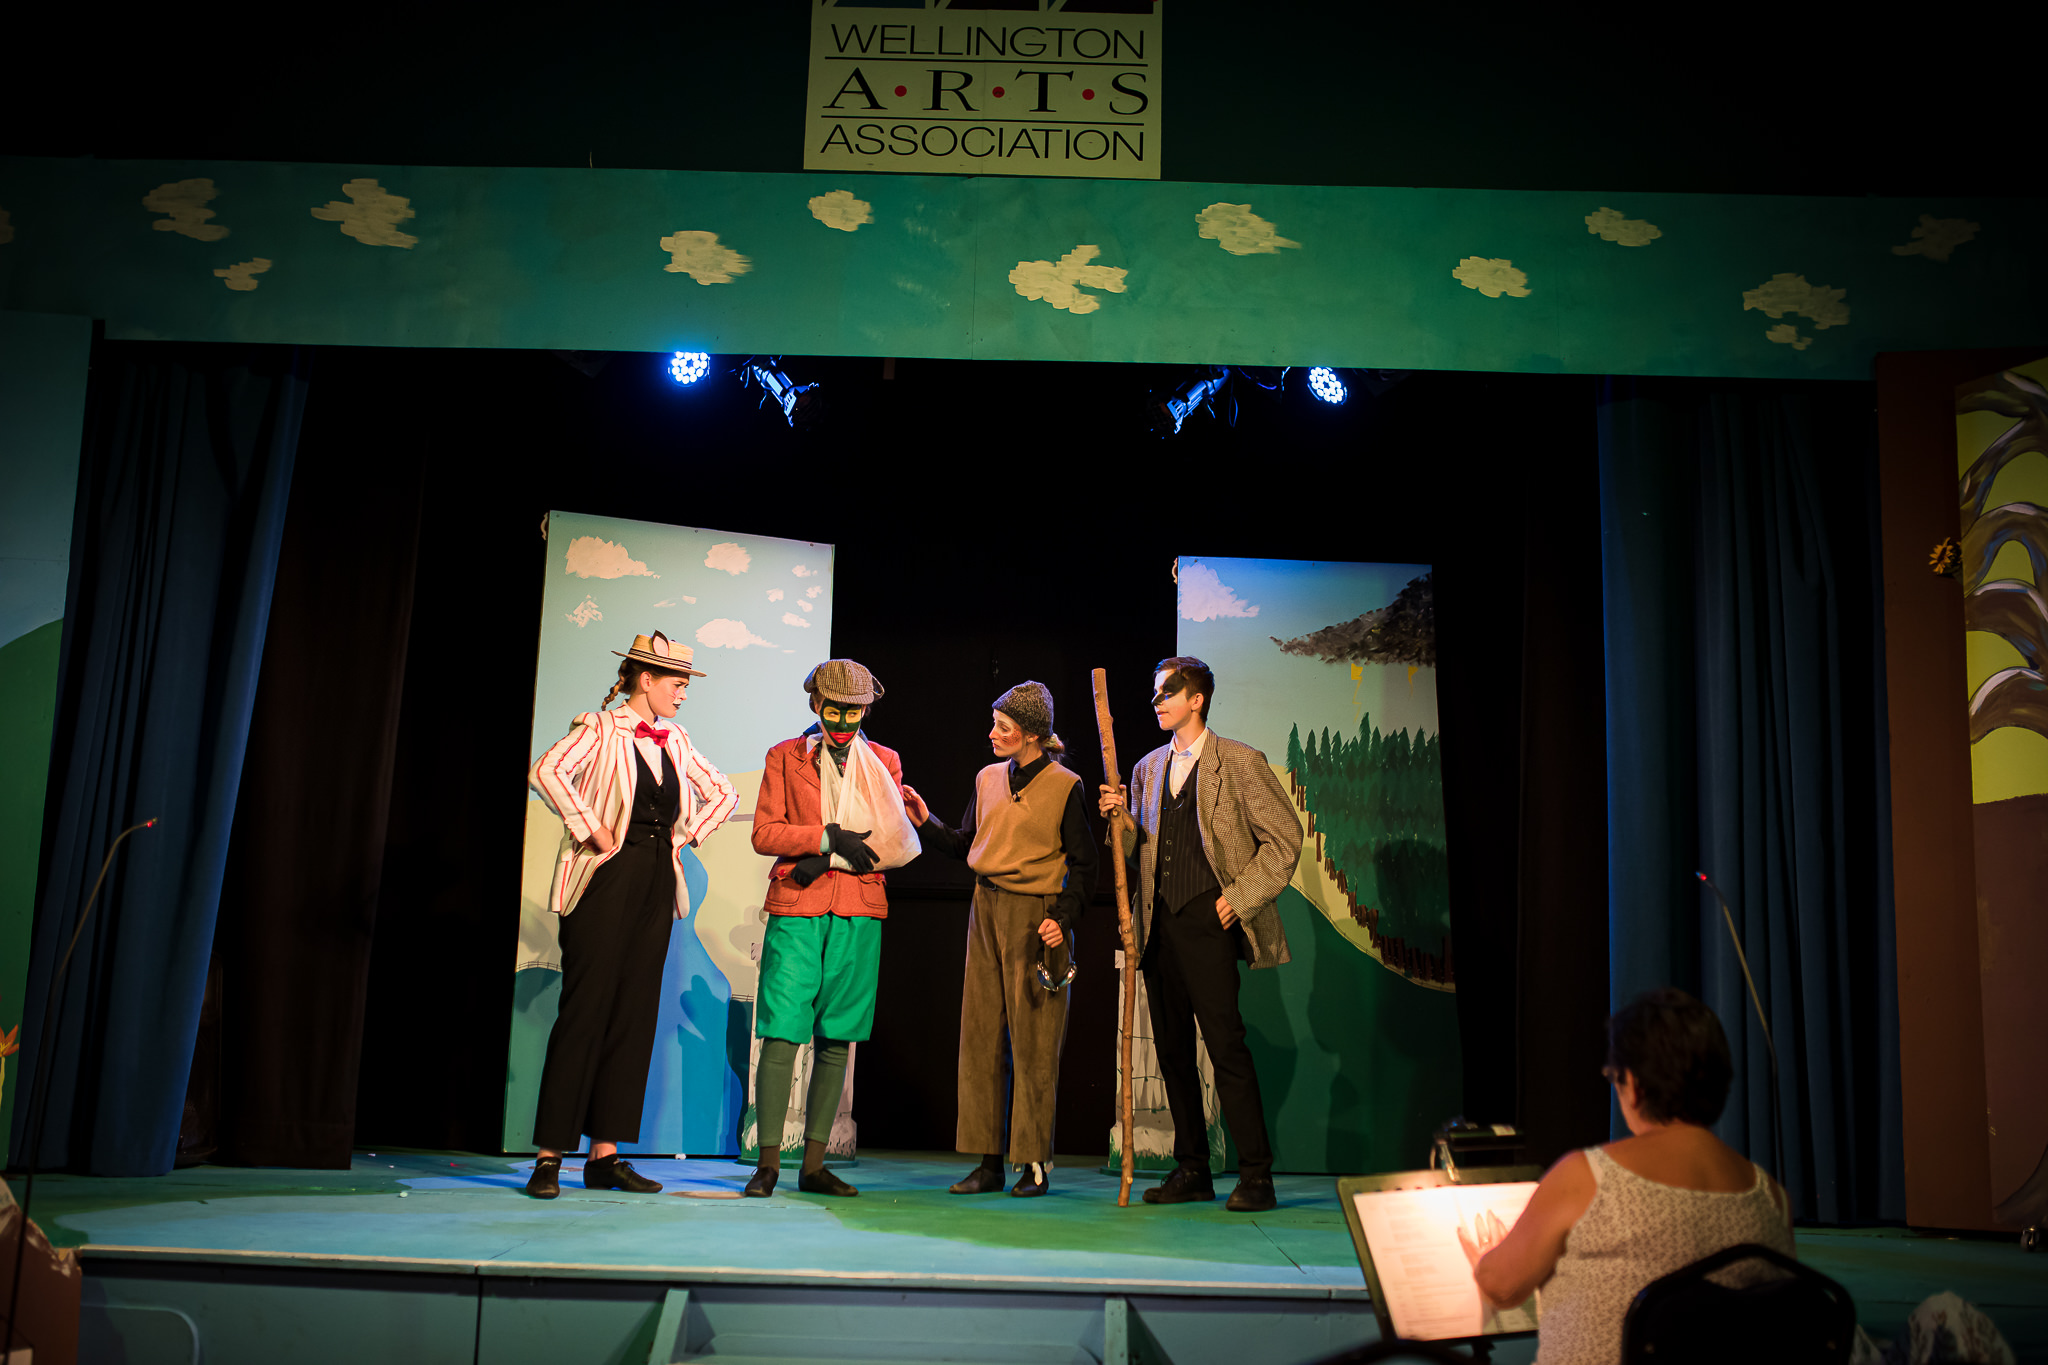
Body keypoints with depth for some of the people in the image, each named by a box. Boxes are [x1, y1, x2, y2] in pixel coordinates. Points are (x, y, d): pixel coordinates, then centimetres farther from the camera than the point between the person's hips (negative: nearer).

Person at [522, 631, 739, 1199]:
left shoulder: (675, 741, 15)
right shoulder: (599, 728, -4)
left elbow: (723, 794, 25)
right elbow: (548, 771, -21)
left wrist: (684, 836, 12)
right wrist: (592, 829, -19)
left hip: (656, 885, 6)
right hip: (606, 877, -6)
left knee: (634, 1014, 4)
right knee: (586, 1009, -7)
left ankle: (604, 1154, 10)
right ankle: (550, 1156, -1)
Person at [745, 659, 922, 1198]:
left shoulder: (884, 762, 13)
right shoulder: (785, 756, 10)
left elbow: (894, 842, 5)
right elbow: (764, 833, 2)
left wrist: (823, 861, -6)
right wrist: (826, 837, -11)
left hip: (860, 913, 2)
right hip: (796, 910, -2)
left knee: (836, 1040, 3)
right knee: (781, 1035, -7)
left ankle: (814, 1164, 9)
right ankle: (768, 1162, -1)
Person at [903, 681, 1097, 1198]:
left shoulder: (1064, 786, -5)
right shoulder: (989, 778, 11)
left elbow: (1084, 864, -2)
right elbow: (964, 845, 15)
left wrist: (1064, 918, -12)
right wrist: (925, 821, 2)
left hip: (1036, 914, -5)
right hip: (986, 910, 6)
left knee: (1032, 1041, -2)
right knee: (980, 1035, 4)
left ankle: (1035, 1161, 7)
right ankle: (988, 1161, 11)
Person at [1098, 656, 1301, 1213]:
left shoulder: (1239, 761, -2)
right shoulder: (1148, 769, 16)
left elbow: (1285, 837, -3)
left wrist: (1240, 897, -8)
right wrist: (1122, 818, -1)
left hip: (1207, 922, -6)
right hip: (1159, 924, 6)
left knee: (1226, 1046, -10)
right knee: (1172, 1049, 9)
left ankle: (1255, 1175, -2)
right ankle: (1191, 1170, 18)